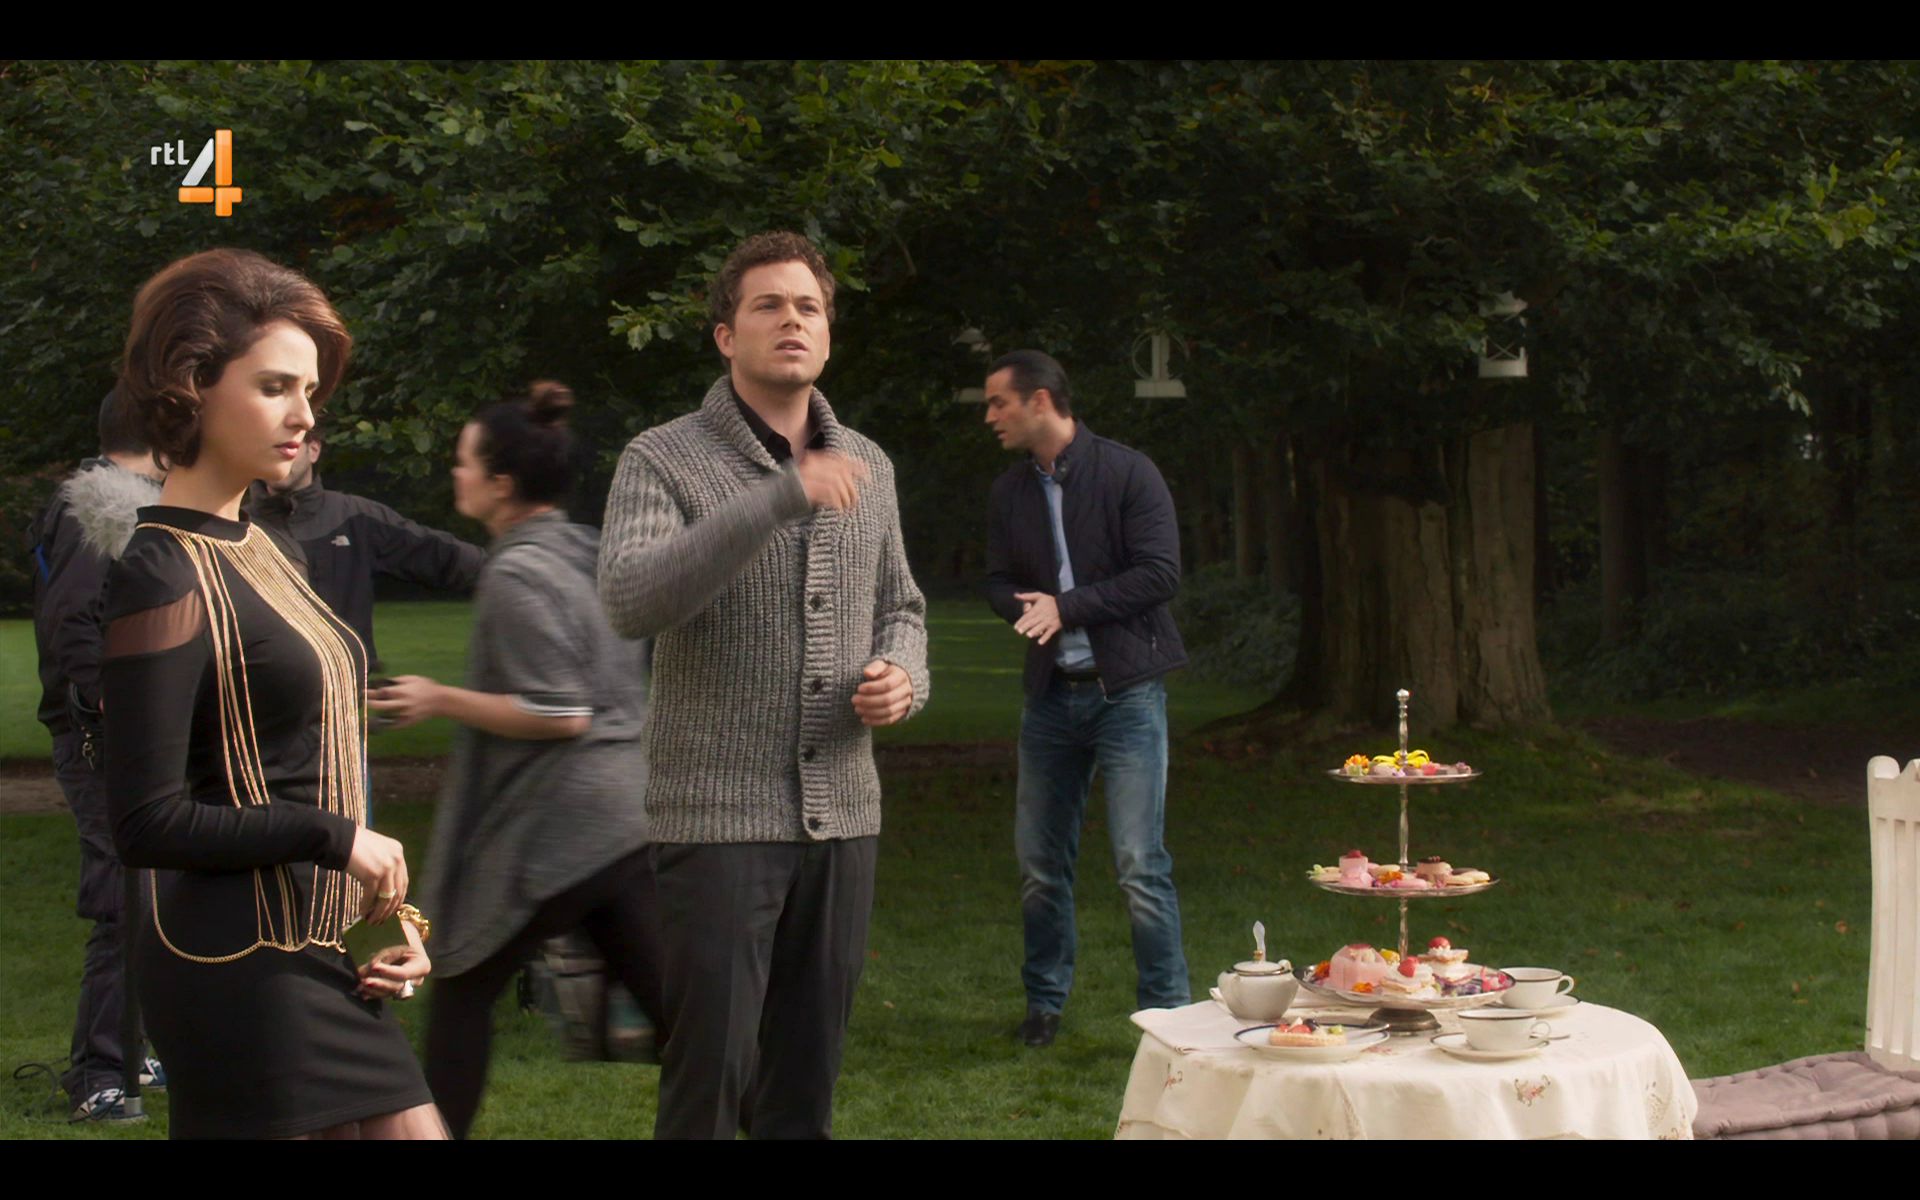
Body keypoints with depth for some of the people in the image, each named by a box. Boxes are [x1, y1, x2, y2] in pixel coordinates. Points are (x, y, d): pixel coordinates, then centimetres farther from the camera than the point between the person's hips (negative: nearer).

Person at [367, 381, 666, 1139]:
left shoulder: (517, 573, -13)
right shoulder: (594, 555, 12)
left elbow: (560, 714, -18)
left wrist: (440, 700, -10)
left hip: (556, 822, -8)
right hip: (629, 811, 8)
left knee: (462, 986, 11)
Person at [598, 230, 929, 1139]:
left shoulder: (866, 466, 12)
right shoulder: (664, 461, -5)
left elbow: (900, 606, 24)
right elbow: (630, 600, -23)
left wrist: (903, 677, 0)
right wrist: (781, 498, -30)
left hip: (842, 815, 5)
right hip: (717, 817, -5)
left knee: (807, 1078, 12)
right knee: (711, 1074, -4)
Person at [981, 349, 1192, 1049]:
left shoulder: (1127, 473, -7)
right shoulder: (1009, 493, 11)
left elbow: (1161, 572, -12)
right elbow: (999, 584, 12)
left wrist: (1066, 606, -16)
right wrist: (1028, 609, -12)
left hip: (1125, 692, -5)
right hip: (1051, 695, 5)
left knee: (1140, 865, -8)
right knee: (1039, 862, 9)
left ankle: (1167, 1011, 1)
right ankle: (1045, 1003, 23)